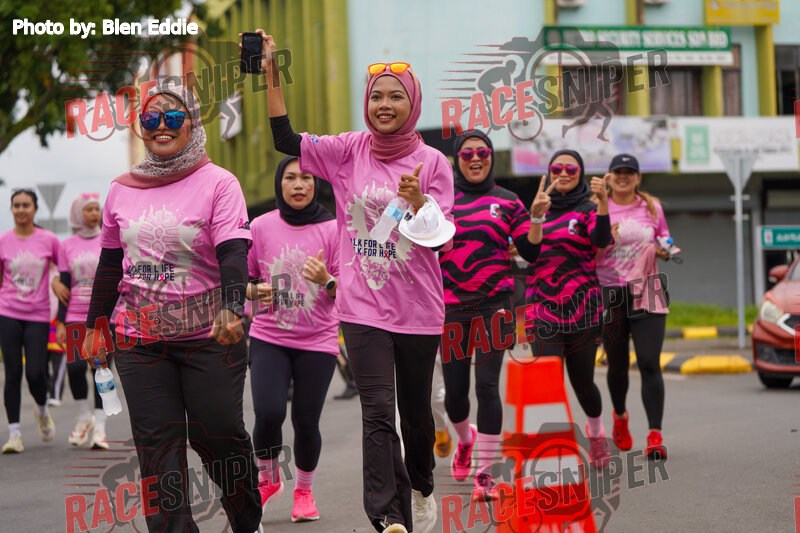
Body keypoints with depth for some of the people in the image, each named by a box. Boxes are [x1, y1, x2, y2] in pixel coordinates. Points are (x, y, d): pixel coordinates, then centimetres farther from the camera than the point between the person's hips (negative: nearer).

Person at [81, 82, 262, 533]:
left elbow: (233, 253, -15)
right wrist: (97, 323, 17)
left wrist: (232, 307, -30)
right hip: (141, 339, 4)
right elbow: (110, 264, 19)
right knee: (157, 444, -1)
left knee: (216, 433, 1)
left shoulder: (218, 182, -4)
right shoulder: (122, 191, 10)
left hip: (209, 335, -4)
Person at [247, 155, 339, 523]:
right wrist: (256, 291, -12)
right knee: (269, 413, -16)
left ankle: (304, 491, 25)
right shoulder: (261, 227, 0)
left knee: (306, 422, -1)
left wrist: (326, 281, -22)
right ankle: (268, 479, 13)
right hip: (269, 337, 0)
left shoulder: (332, 229, -3)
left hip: (318, 341, 0)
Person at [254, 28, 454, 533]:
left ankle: (421, 487, 41)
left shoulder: (432, 162, -2)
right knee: (378, 411, -12)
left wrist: (417, 201, -26)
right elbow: (287, 141, -3)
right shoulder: (350, 150, 2)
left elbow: (437, 239, -6)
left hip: (418, 307, 0)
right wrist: (272, 74, -10)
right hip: (363, 306, 0)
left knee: (415, 410, 15)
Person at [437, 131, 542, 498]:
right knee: (454, 390, 6)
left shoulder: (508, 202, 7)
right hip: (452, 308, 2)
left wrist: (536, 217, -12)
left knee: (487, 384, -14)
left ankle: (485, 472, -8)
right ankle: (465, 439, 41)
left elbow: (532, 252, 4)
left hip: (494, 304, -1)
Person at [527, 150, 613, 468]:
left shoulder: (588, 210, 2)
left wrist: (603, 202, -33)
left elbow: (601, 240, -17)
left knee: (582, 381, 7)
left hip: (582, 307, -2)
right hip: (543, 307, 2)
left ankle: (596, 431, 36)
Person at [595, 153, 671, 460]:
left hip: (646, 293, 0)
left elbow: (664, 240, 21)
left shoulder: (652, 207, 9)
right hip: (609, 293, 0)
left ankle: (655, 436, -14)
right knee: (617, 364, 10)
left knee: (649, 364, -11)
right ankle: (620, 417, 39)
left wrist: (664, 250, -1)